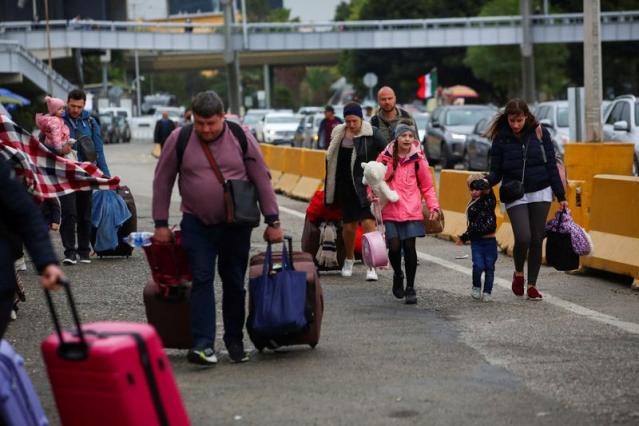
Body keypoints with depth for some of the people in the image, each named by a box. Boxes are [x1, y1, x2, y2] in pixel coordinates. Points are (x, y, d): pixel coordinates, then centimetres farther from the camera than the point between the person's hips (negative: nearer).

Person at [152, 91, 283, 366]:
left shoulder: (241, 138, -5)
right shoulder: (179, 140, -6)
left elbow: (262, 180, -1)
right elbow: (162, 181, 2)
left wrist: (272, 221, -3)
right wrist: (161, 224, 0)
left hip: (236, 224, 1)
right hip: (197, 223, -1)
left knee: (234, 283, 9)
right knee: (201, 281, -10)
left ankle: (234, 340, 22)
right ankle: (203, 344, -15)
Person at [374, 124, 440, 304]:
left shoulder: (418, 159, 3)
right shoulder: (385, 158, 2)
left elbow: (427, 186, 9)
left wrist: (433, 206, -2)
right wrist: (373, 194, -7)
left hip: (411, 211, 0)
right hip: (389, 211, 0)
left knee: (409, 247, -4)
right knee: (394, 247, -8)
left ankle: (410, 287, 10)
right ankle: (397, 276, 23)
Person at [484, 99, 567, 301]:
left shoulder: (540, 134, -1)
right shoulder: (501, 138, -2)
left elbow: (551, 166, 3)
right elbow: (496, 172, 1)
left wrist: (561, 197, 2)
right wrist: (487, 181, -22)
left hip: (540, 193, 1)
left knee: (536, 239, 2)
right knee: (523, 238, -15)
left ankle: (532, 285, 13)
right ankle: (518, 273, 13)